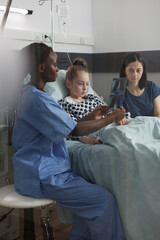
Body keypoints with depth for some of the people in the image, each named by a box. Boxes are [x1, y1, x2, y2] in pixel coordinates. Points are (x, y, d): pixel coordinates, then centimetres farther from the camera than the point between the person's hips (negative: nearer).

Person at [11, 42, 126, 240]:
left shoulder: (30, 94, 14)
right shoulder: (37, 98, -19)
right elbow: (75, 130, -18)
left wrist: (92, 116, 11)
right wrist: (112, 118, -8)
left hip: (40, 170, 10)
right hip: (41, 177, -10)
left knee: (93, 194, 5)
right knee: (104, 201, -14)